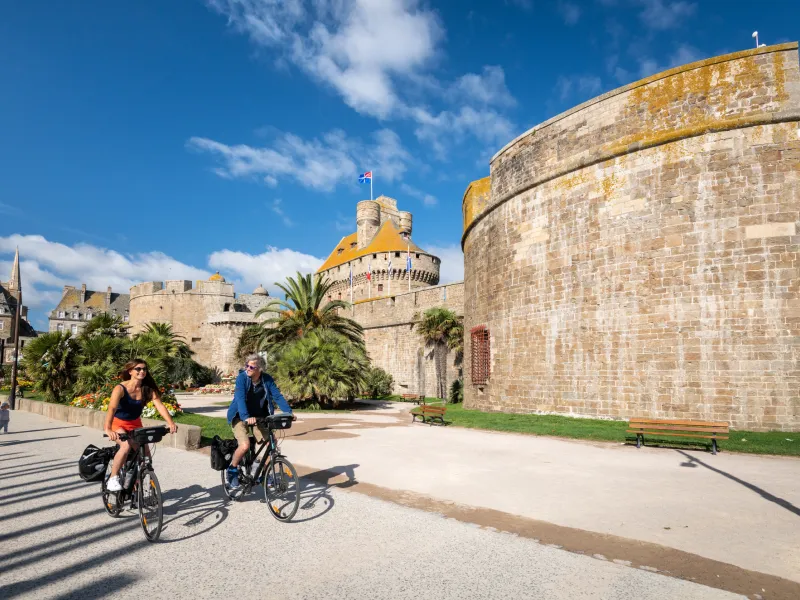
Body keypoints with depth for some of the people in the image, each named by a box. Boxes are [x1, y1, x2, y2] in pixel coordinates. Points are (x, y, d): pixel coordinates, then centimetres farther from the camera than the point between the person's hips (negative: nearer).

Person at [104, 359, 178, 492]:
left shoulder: (148, 389, -13)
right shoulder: (120, 389, -23)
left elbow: (160, 406, -25)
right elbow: (112, 408, -37)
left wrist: (170, 423, -41)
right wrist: (108, 429, -53)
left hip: (135, 425, 4)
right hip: (118, 424, -4)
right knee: (126, 445, -32)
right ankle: (113, 479, -15)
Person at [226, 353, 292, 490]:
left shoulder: (267, 379, -9)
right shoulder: (242, 377, -18)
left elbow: (277, 396, -12)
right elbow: (240, 398, -30)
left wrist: (289, 412, -26)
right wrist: (247, 417, -45)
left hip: (259, 417, 4)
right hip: (240, 417, -3)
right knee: (245, 445, -23)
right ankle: (232, 470, 5)